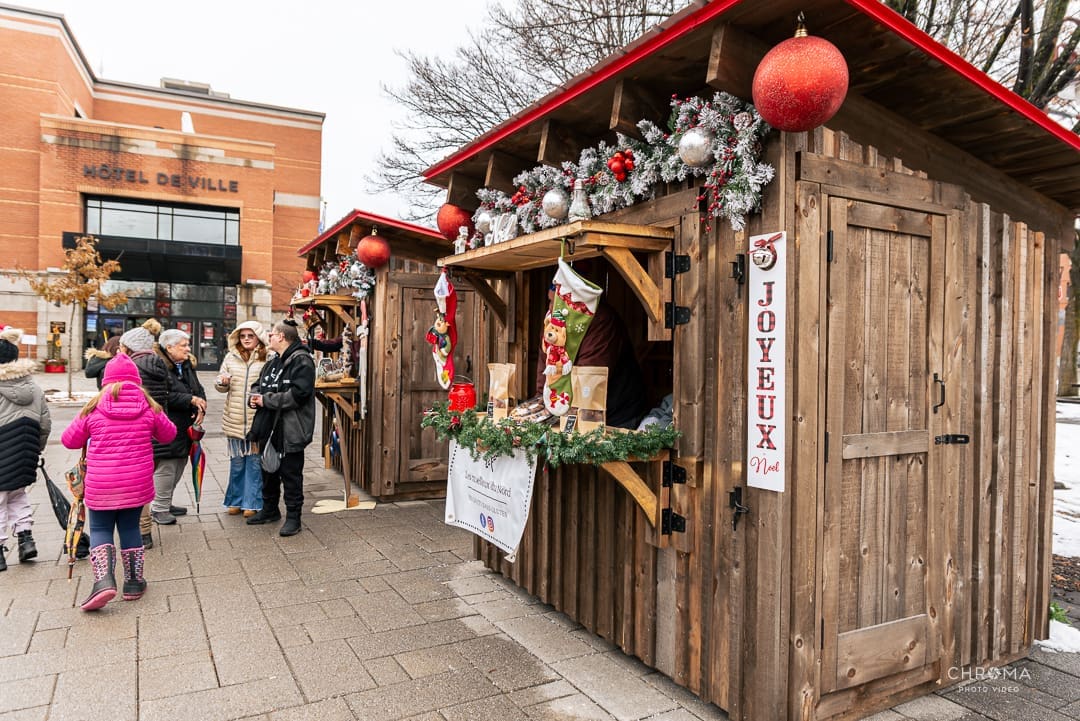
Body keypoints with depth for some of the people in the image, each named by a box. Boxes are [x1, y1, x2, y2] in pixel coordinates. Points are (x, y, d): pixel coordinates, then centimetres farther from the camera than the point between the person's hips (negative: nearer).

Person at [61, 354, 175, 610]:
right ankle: (134, 582, 22)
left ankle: (103, 580, -7)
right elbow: (168, 434, 12)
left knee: (100, 529, 12)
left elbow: (69, 440, 6)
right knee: (130, 528, 16)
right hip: (137, 483, 2)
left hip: (100, 485, -1)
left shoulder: (94, 407, -4)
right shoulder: (148, 407, -2)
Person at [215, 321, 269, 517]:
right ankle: (235, 500, 27)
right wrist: (222, 382, -10)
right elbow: (220, 385, 11)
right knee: (236, 462, 14)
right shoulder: (231, 357, 7)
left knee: (254, 461, 4)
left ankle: (252, 502, 16)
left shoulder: (267, 359, -5)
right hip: (235, 419, 4)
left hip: (257, 419, -4)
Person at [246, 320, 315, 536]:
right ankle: (270, 509, 37)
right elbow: (258, 386, 25)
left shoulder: (301, 361, -14)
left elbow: (298, 394, -25)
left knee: (291, 475, 0)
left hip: (290, 431, -9)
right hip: (269, 429, 10)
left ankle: (293, 517, 10)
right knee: (269, 472, 21)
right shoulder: (272, 363, 17)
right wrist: (254, 397, 0)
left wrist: (266, 400, -18)